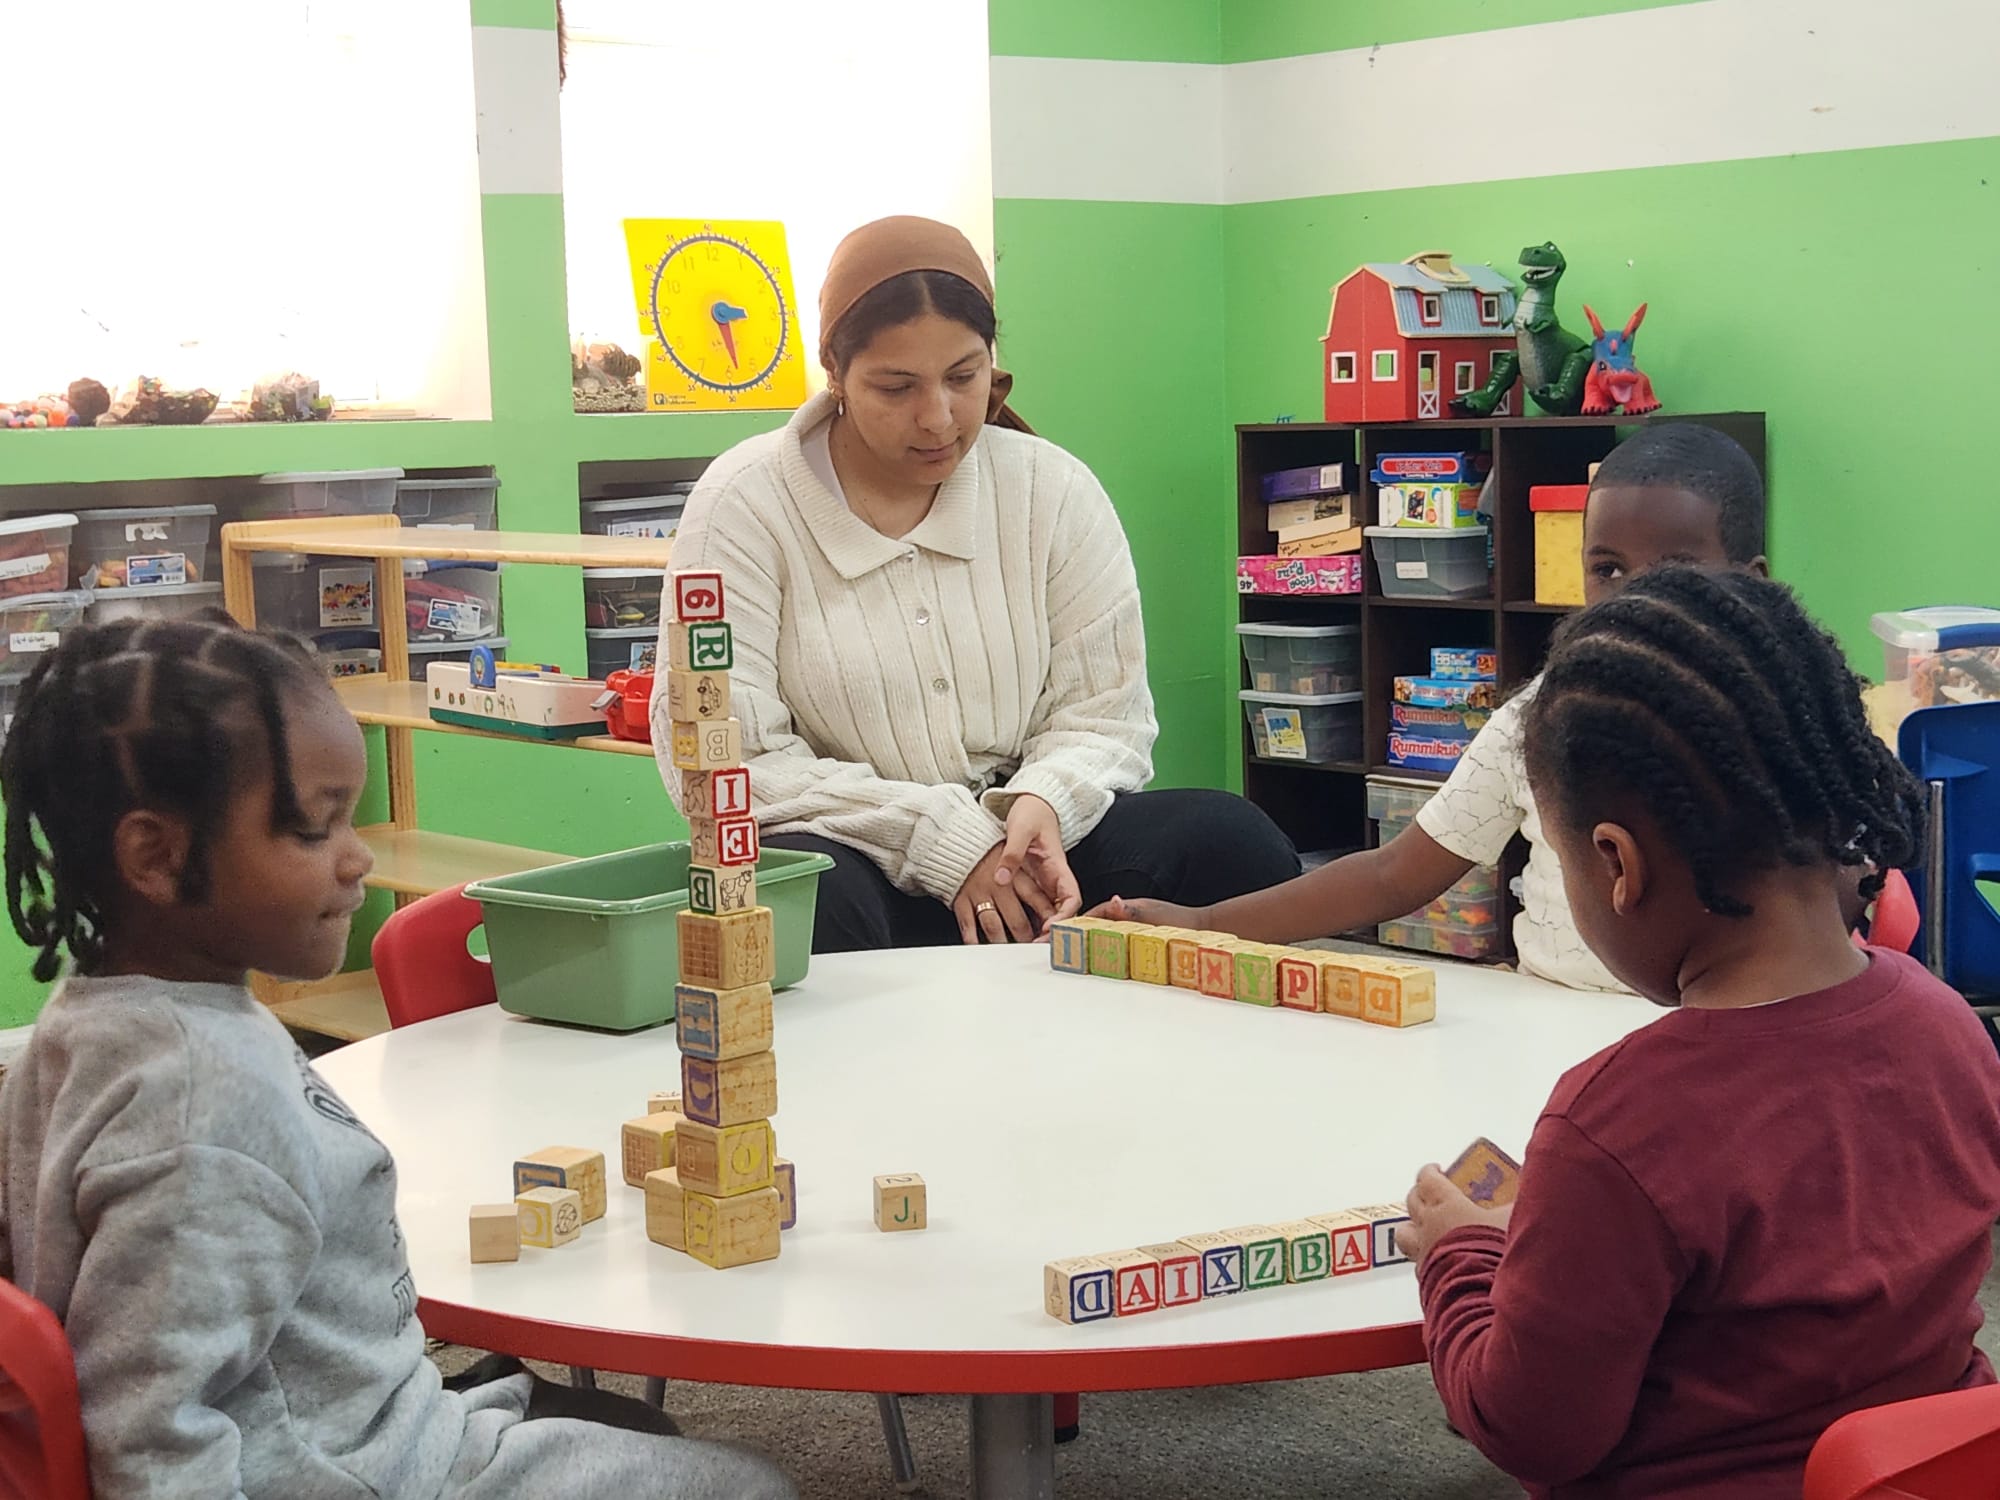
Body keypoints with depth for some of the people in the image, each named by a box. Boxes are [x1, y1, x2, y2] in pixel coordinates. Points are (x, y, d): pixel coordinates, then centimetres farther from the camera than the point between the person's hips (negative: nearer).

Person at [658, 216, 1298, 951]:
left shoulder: (1055, 491, 5)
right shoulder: (744, 506, -6)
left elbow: (1103, 717, 5)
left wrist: (1043, 801, -20)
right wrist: (937, 837, -20)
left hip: (1028, 849, 3)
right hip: (855, 861, -2)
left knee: (1235, 842, -24)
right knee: (801, 888, -39)